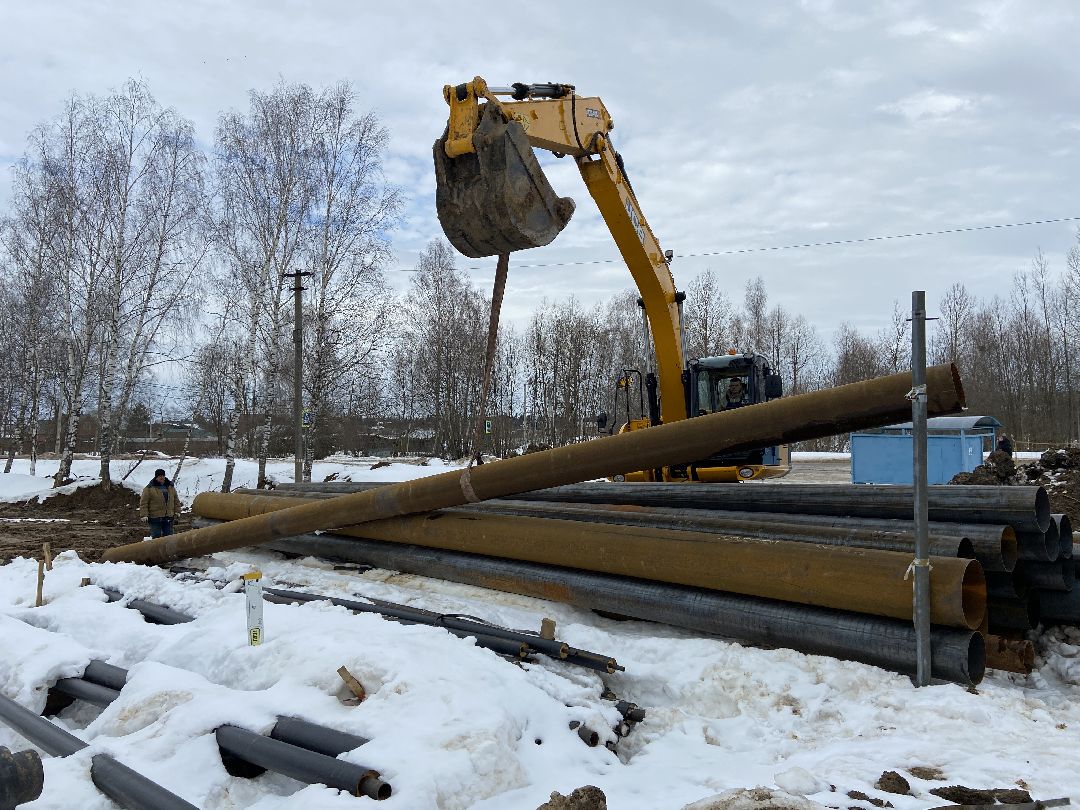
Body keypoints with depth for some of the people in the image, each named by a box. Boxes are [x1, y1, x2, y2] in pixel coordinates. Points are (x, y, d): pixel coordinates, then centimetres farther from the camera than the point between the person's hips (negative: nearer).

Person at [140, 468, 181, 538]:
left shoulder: (170, 487, 11)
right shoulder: (149, 488, -4)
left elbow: (176, 500, 17)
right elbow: (143, 503, -6)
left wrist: (177, 511, 9)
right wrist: (144, 515, -12)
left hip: (168, 517, 5)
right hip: (155, 518, -4)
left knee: (168, 534, 11)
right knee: (156, 536, -1)